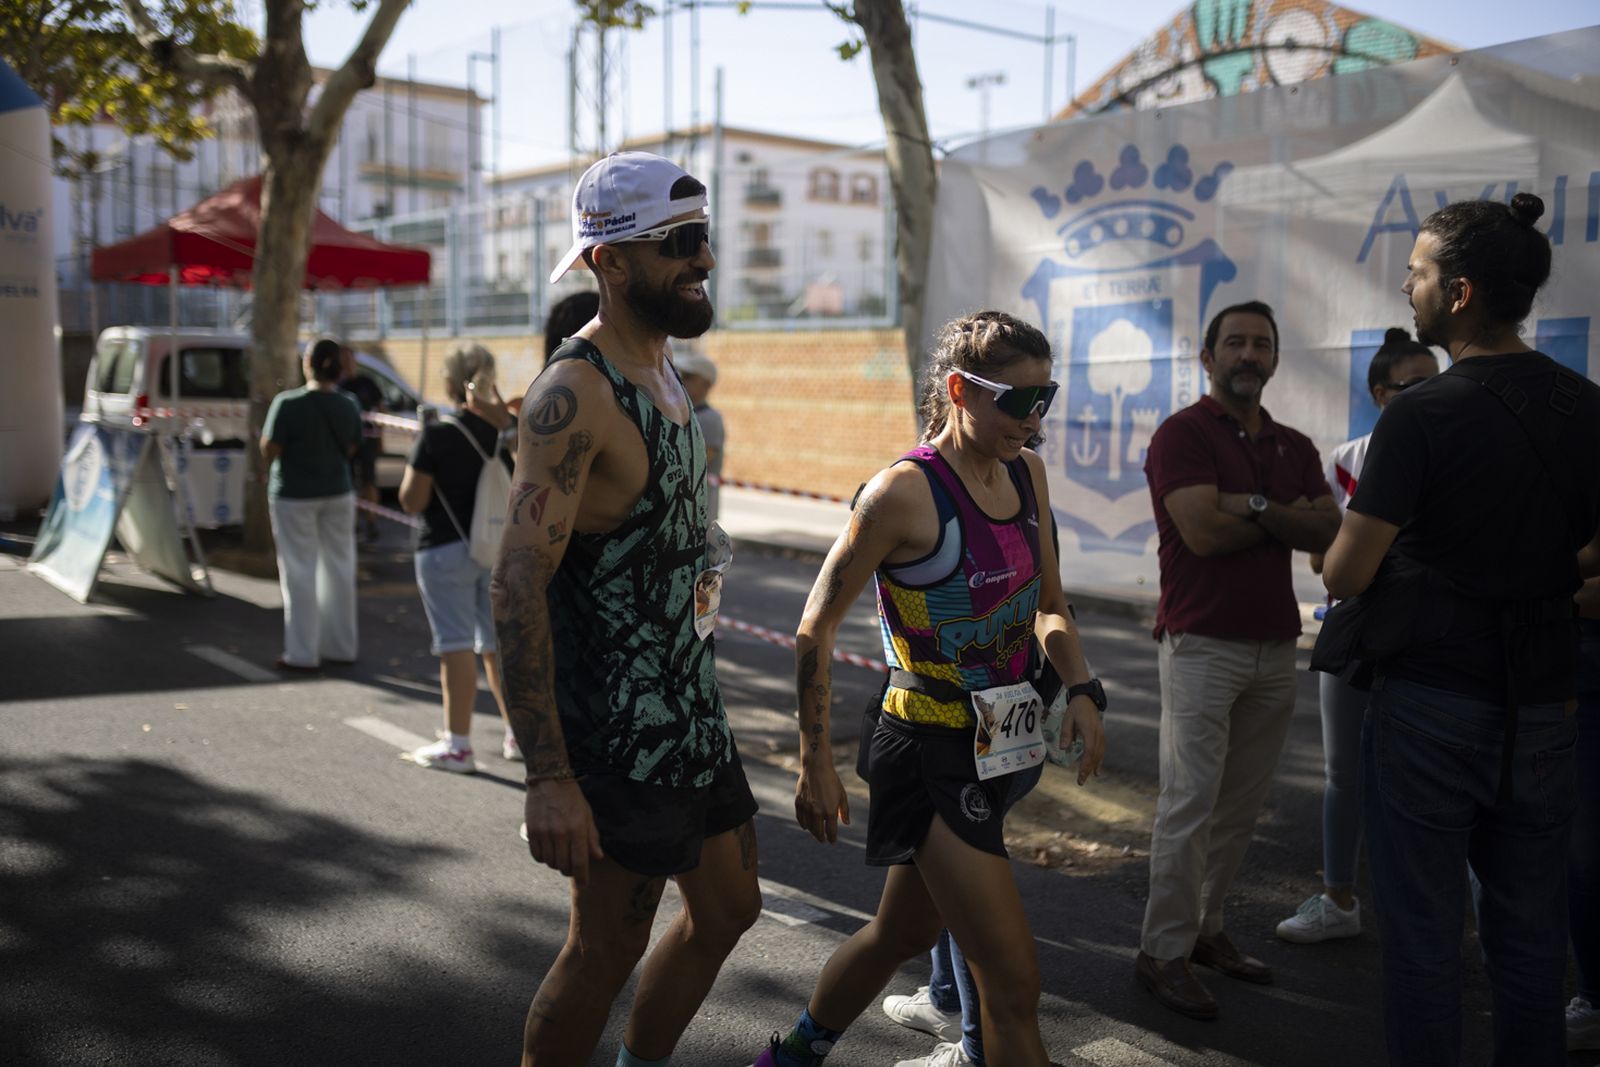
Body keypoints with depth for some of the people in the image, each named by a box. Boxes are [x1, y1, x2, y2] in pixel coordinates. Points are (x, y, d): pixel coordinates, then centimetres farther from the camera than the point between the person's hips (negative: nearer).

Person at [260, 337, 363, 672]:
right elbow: (350, 449, 5)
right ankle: (341, 647, 22)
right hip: (337, 493, 4)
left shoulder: (288, 403, -18)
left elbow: (269, 450, -16)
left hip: (294, 496, -4)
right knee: (339, 568, 13)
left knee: (299, 572, 4)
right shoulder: (348, 407, -4)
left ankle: (302, 654, 9)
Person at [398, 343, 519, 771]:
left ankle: (458, 745, 6)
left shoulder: (436, 436, -14)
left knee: (456, 645, 1)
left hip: (447, 551, -5)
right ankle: (519, 734, 22)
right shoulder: (508, 428, 0)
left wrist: (414, 461, 4)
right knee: (498, 643, 15)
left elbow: (412, 501, -12)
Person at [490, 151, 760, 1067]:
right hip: (620, 735, -9)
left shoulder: (662, 371, 10)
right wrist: (548, 778, -28)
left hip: (691, 710, 10)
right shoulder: (575, 395, -21)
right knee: (606, 951, 3)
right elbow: (518, 588, -26)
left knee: (729, 908, 20)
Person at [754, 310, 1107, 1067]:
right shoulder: (906, 491, -17)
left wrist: (1079, 690, 1)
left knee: (904, 932, 23)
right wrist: (815, 764, -11)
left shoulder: (1027, 472, 6)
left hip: (992, 744, 8)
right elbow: (816, 629, -12)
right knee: (1013, 984, -5)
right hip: (930, 753, -8)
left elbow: (1047, 604, 18)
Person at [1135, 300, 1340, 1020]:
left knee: (1241, 805, 10)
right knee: (1190, 803, -6)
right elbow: (1205, 530, -17)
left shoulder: (1295, 447, 15)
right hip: (1202, 644, -6)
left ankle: (1206, 930, 23)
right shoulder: (1182, 434, -4)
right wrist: (1288, 516, -3)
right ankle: (1163, 953, 2)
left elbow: (1329, 531, 1)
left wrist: (1254, 506, -15)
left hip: (1275, 647, 6)